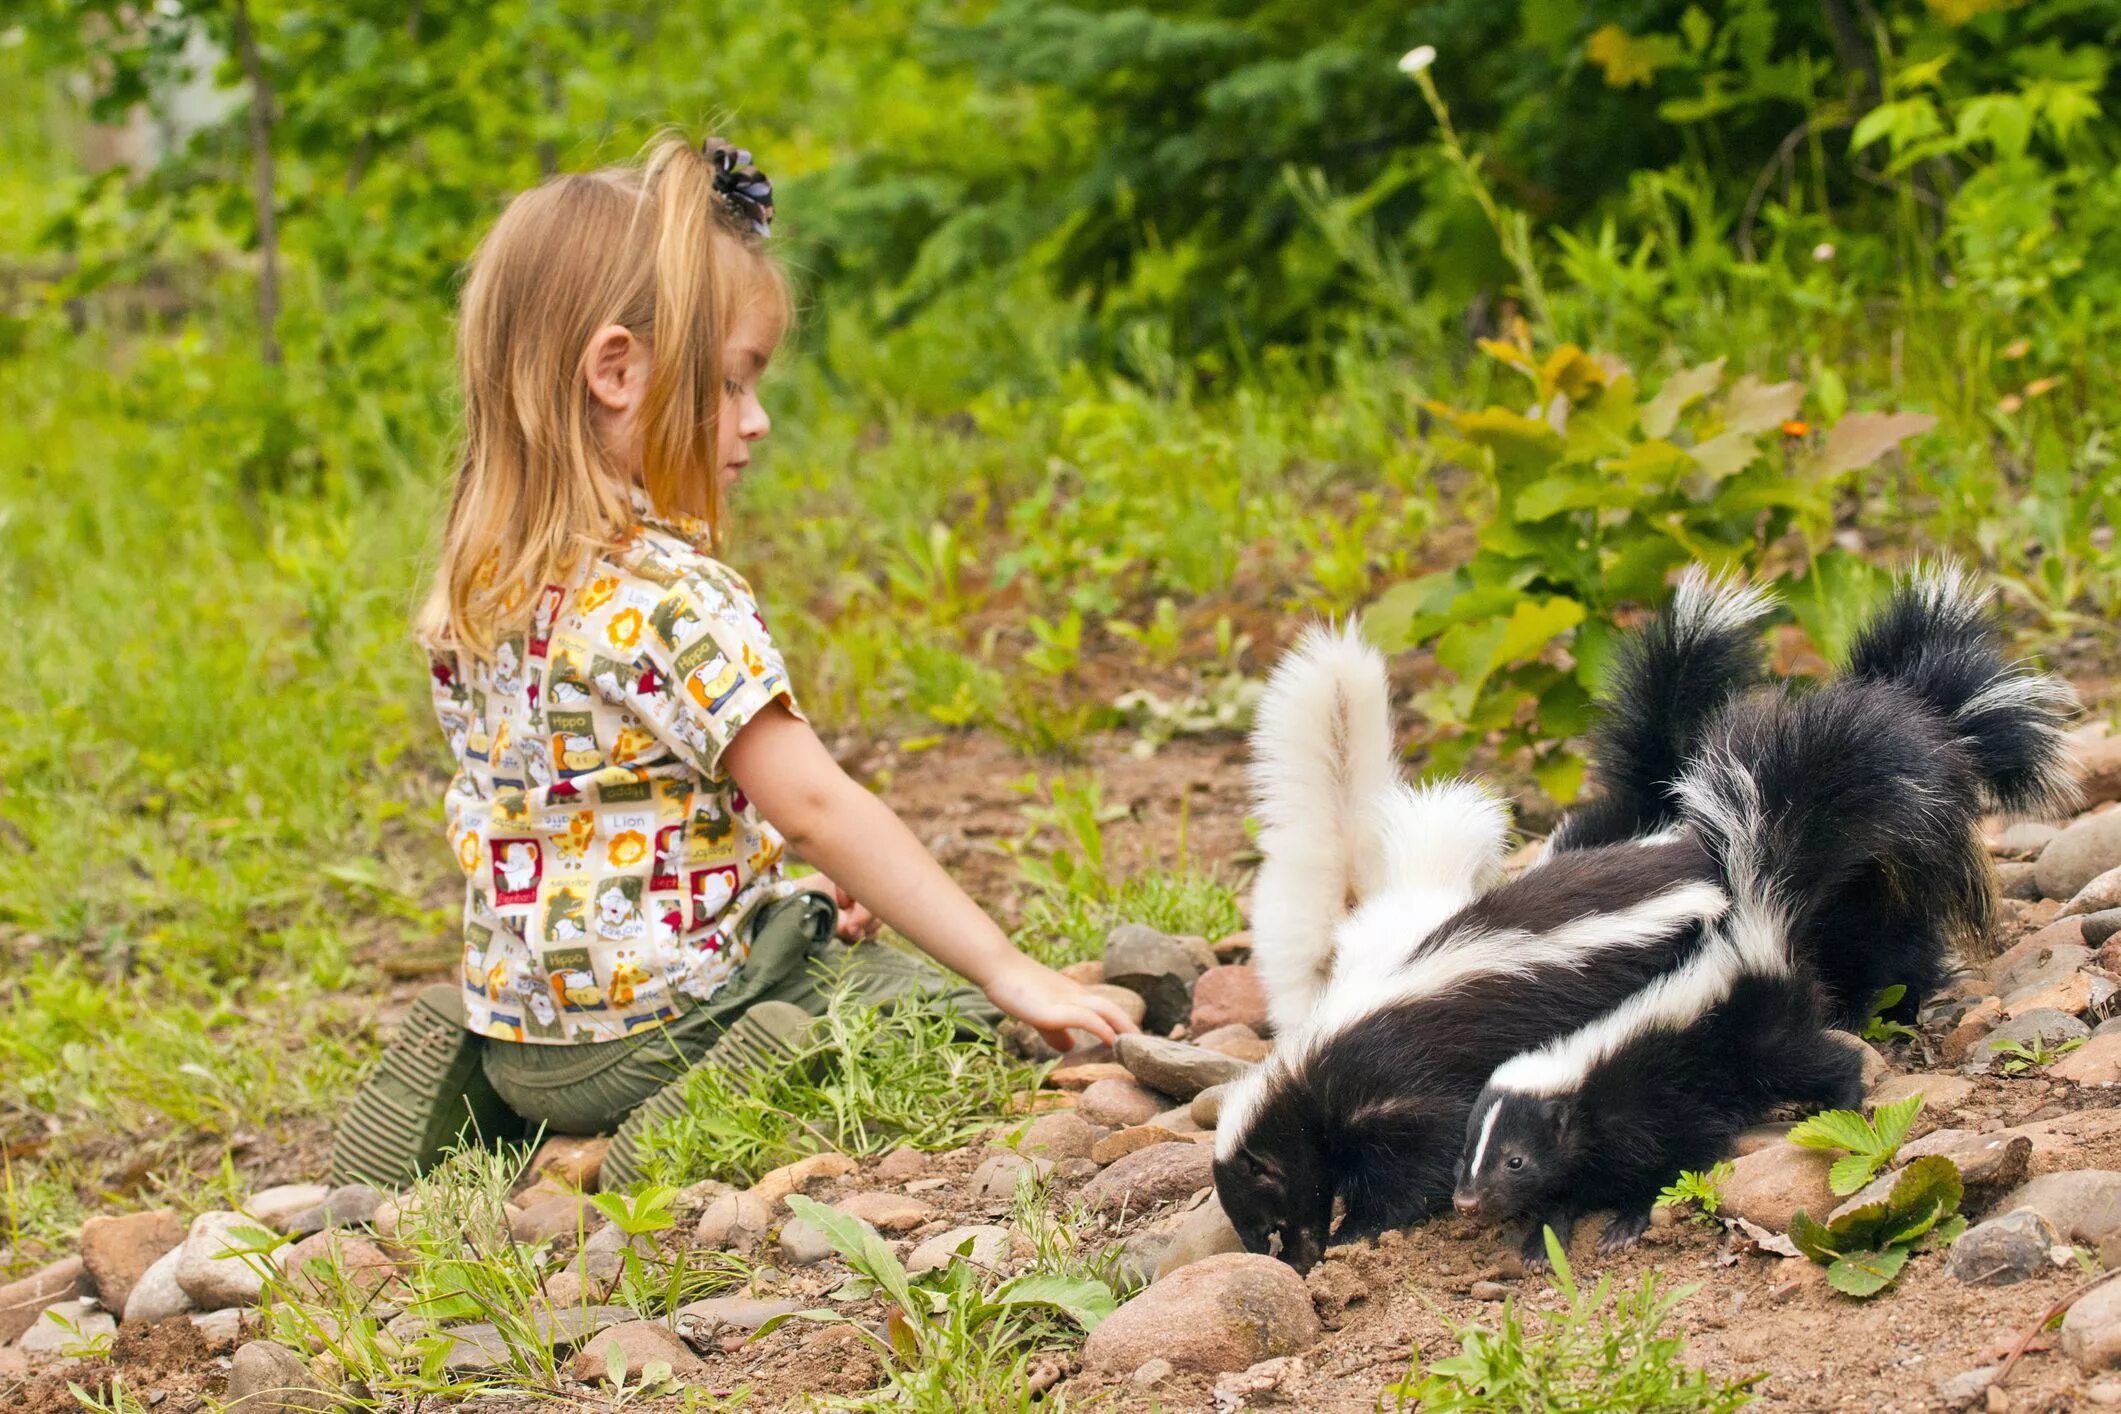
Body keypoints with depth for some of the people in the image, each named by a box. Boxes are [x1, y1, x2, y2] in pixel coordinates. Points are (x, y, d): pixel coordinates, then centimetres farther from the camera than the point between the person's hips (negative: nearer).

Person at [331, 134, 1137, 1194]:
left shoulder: (471, 591, 4)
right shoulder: (671, 599, -22)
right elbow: (815, 803, -24)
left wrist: (798, 871, 9)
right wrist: (1008, 973, -22)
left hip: (519, 1036, 7)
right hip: (656, 1033, -7)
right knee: (985, 1016, 4)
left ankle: (462, 1081, 15)